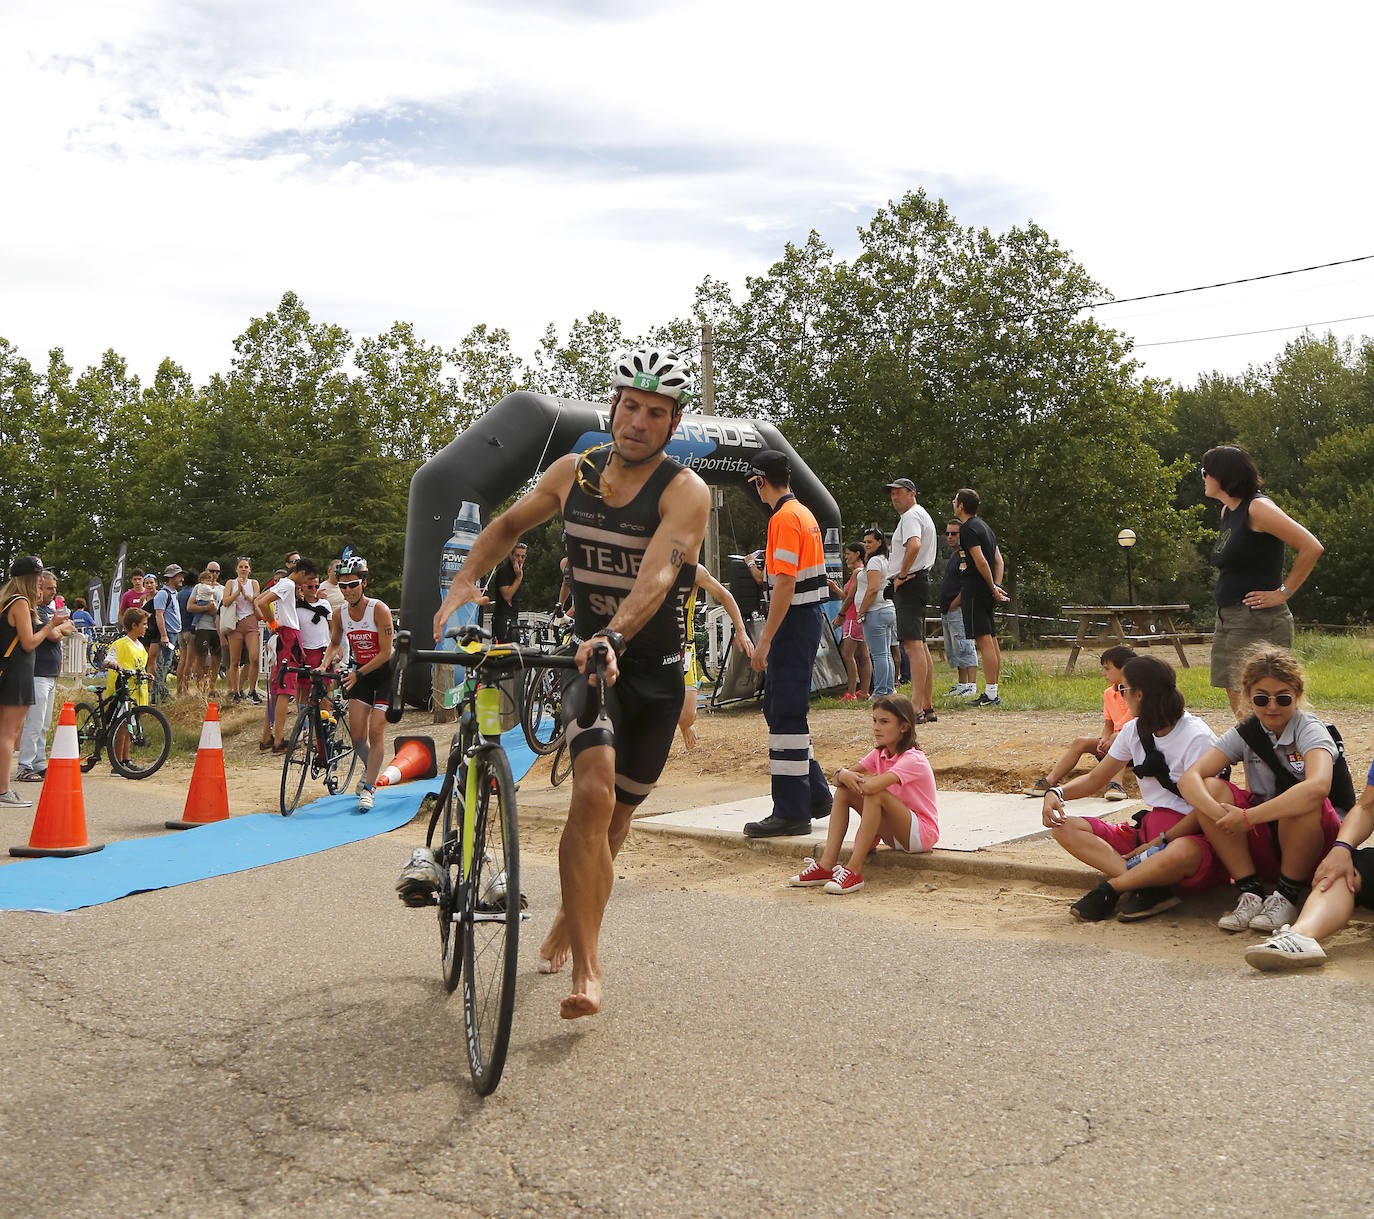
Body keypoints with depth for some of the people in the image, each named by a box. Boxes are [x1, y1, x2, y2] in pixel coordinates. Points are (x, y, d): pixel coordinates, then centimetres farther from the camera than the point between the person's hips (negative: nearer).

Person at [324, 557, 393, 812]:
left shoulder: (379, 610, -20)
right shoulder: (340, 614, -6)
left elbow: (385, 653, -21)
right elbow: (335, 644, 14)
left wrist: (358, 674, -25)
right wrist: (325, 664, -4)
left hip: (385, 672, -4)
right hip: (359, 672, 4)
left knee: (376, 731, -12)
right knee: (357, 735, -1)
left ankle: (368, 789, -5)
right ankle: (369, 769, 29)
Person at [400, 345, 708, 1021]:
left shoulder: (685, 491, -14)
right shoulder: (573, 471, 0)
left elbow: (656, 575, -31)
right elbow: (510, 524, 16)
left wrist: (612, 637, -47)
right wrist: (463, 582, 1)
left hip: (655, 670, -1)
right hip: (589, 655, 1)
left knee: (612, 819, 8)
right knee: (595, 793, -23)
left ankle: (568, 921, 36)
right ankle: (587, 966, -17)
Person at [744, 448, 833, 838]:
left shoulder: (784, 518, -15)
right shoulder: (803, 513, 16)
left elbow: (785, 584, -21)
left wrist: (764, 640, -21)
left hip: (794, 620, -10)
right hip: (808, 616, 10)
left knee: (786, 714, -6)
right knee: (779, 707, 16)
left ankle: (791, 813, -1)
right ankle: (816, 794, 22)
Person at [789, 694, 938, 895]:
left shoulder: (912, 760, -21)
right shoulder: (879, 754, 5)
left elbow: (870, 786, -35)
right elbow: (838, 777, 2)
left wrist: (854, 776, -12)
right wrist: (844, 775, -23)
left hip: (923, 832, -8)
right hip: (894, 832, 8)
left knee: (876, 794, -32)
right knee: (843, 790, -5)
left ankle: (854, 871, -32)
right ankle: (827, 864, -15)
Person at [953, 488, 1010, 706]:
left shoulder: (968, 528, -11)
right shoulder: (984, 526, 19)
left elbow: (981, 561, -19)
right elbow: (999, 560, 17)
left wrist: (993, 588, -11)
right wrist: (997, 586, 7)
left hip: (975, 591, -10)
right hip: (985, 592, 10)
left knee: (984, 641, -11)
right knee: (991, 641, 9)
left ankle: (991, 694, -12)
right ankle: (993, 693, 12)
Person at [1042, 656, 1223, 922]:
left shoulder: (1197, 737, -11)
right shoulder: (1134, 731, 11)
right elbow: (1094, 780, 17)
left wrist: (1160, 842, -21)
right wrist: (1055, 793, -3)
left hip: (1192, 836, -8)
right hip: (1150, 828, 8)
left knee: (1181, 852, -45)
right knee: (1064, 827, -10)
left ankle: (1108, 889, -21)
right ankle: (1151, 887, -27)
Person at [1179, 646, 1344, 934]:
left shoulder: (1310, 730, -13)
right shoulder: (1244, 735, 0)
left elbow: (1318, 787, -37)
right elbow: (1190, 778, -15)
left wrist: (1248, 817, -37)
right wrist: (1221, 814, -35)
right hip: (1263, 839, 4)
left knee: (1303, 802, -36)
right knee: (1211, 789, -20)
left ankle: (1287, 895, -15)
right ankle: (1250, 891, -15)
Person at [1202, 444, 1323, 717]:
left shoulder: (1258, 508, -13)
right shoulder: (1227, 511, 14)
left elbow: (1312, 548, -18)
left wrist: (1283, 592, -13)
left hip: (1258, 621, -9)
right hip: (1228, 619, 9)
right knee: (1238, 708, 10)